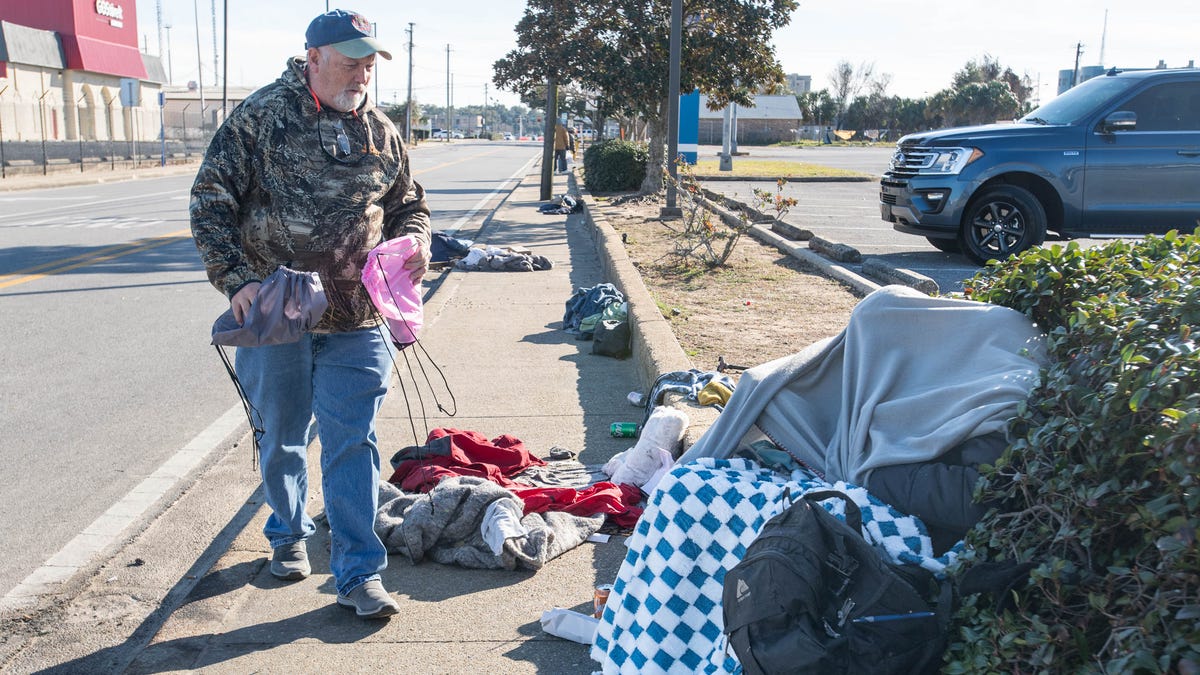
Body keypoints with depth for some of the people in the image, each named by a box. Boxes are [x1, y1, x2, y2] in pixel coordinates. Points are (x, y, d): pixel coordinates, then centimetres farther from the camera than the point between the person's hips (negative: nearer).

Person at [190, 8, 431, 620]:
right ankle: (288, 535, 40)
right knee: (283, 440, 15)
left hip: (355, 323, 2)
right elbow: (210, 202, -4)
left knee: (352, 444, 1)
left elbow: (410, 206, 19)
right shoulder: (260, 117, -3)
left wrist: (413, 243, -4)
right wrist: (236, 278, -15)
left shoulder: (380, 133, 8)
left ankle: (358, 573, 9)